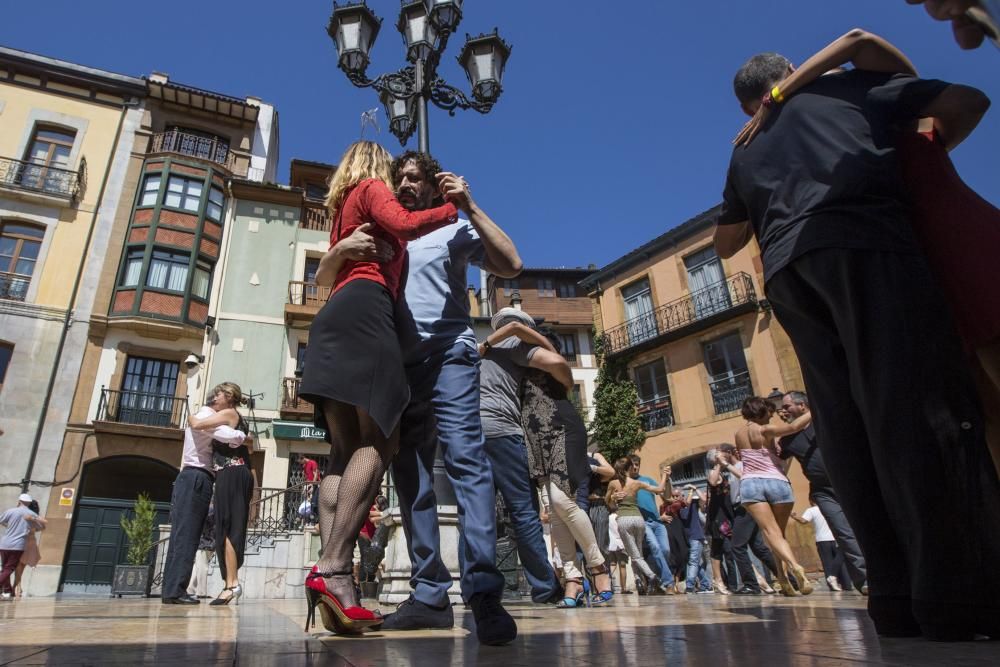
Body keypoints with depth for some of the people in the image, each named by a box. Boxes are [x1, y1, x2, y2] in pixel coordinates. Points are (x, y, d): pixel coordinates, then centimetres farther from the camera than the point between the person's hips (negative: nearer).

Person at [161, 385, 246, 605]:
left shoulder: (203, 418, 26)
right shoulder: (205, 416, -7)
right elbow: (234, 437, -20)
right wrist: (246, 437, -1)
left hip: (196, 480, 10)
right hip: (195, 480, -10)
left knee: (185, 536, 7)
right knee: (186, 535, -10)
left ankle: (172, 590, 8)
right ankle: (175, 591, -10)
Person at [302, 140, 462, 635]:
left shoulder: (343, 206, 35)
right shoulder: (373, 188, 13)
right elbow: (404, 225, -8)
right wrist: (455, 207, 5)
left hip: (335, 318, 8)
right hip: (364, 308, -8)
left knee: (344, 449, -5)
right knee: (379, 439, -18)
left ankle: (332, 572, -17)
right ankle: (333, 568, -30)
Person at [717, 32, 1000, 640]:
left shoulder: (746, 153, 32)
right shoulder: (847, 85, 24)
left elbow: (726, 244, 35)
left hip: (786, 270, 4)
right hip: (864, 242, -3)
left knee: (847, 425, -1)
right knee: (918, 401, -13)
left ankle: (899, 594, -2)